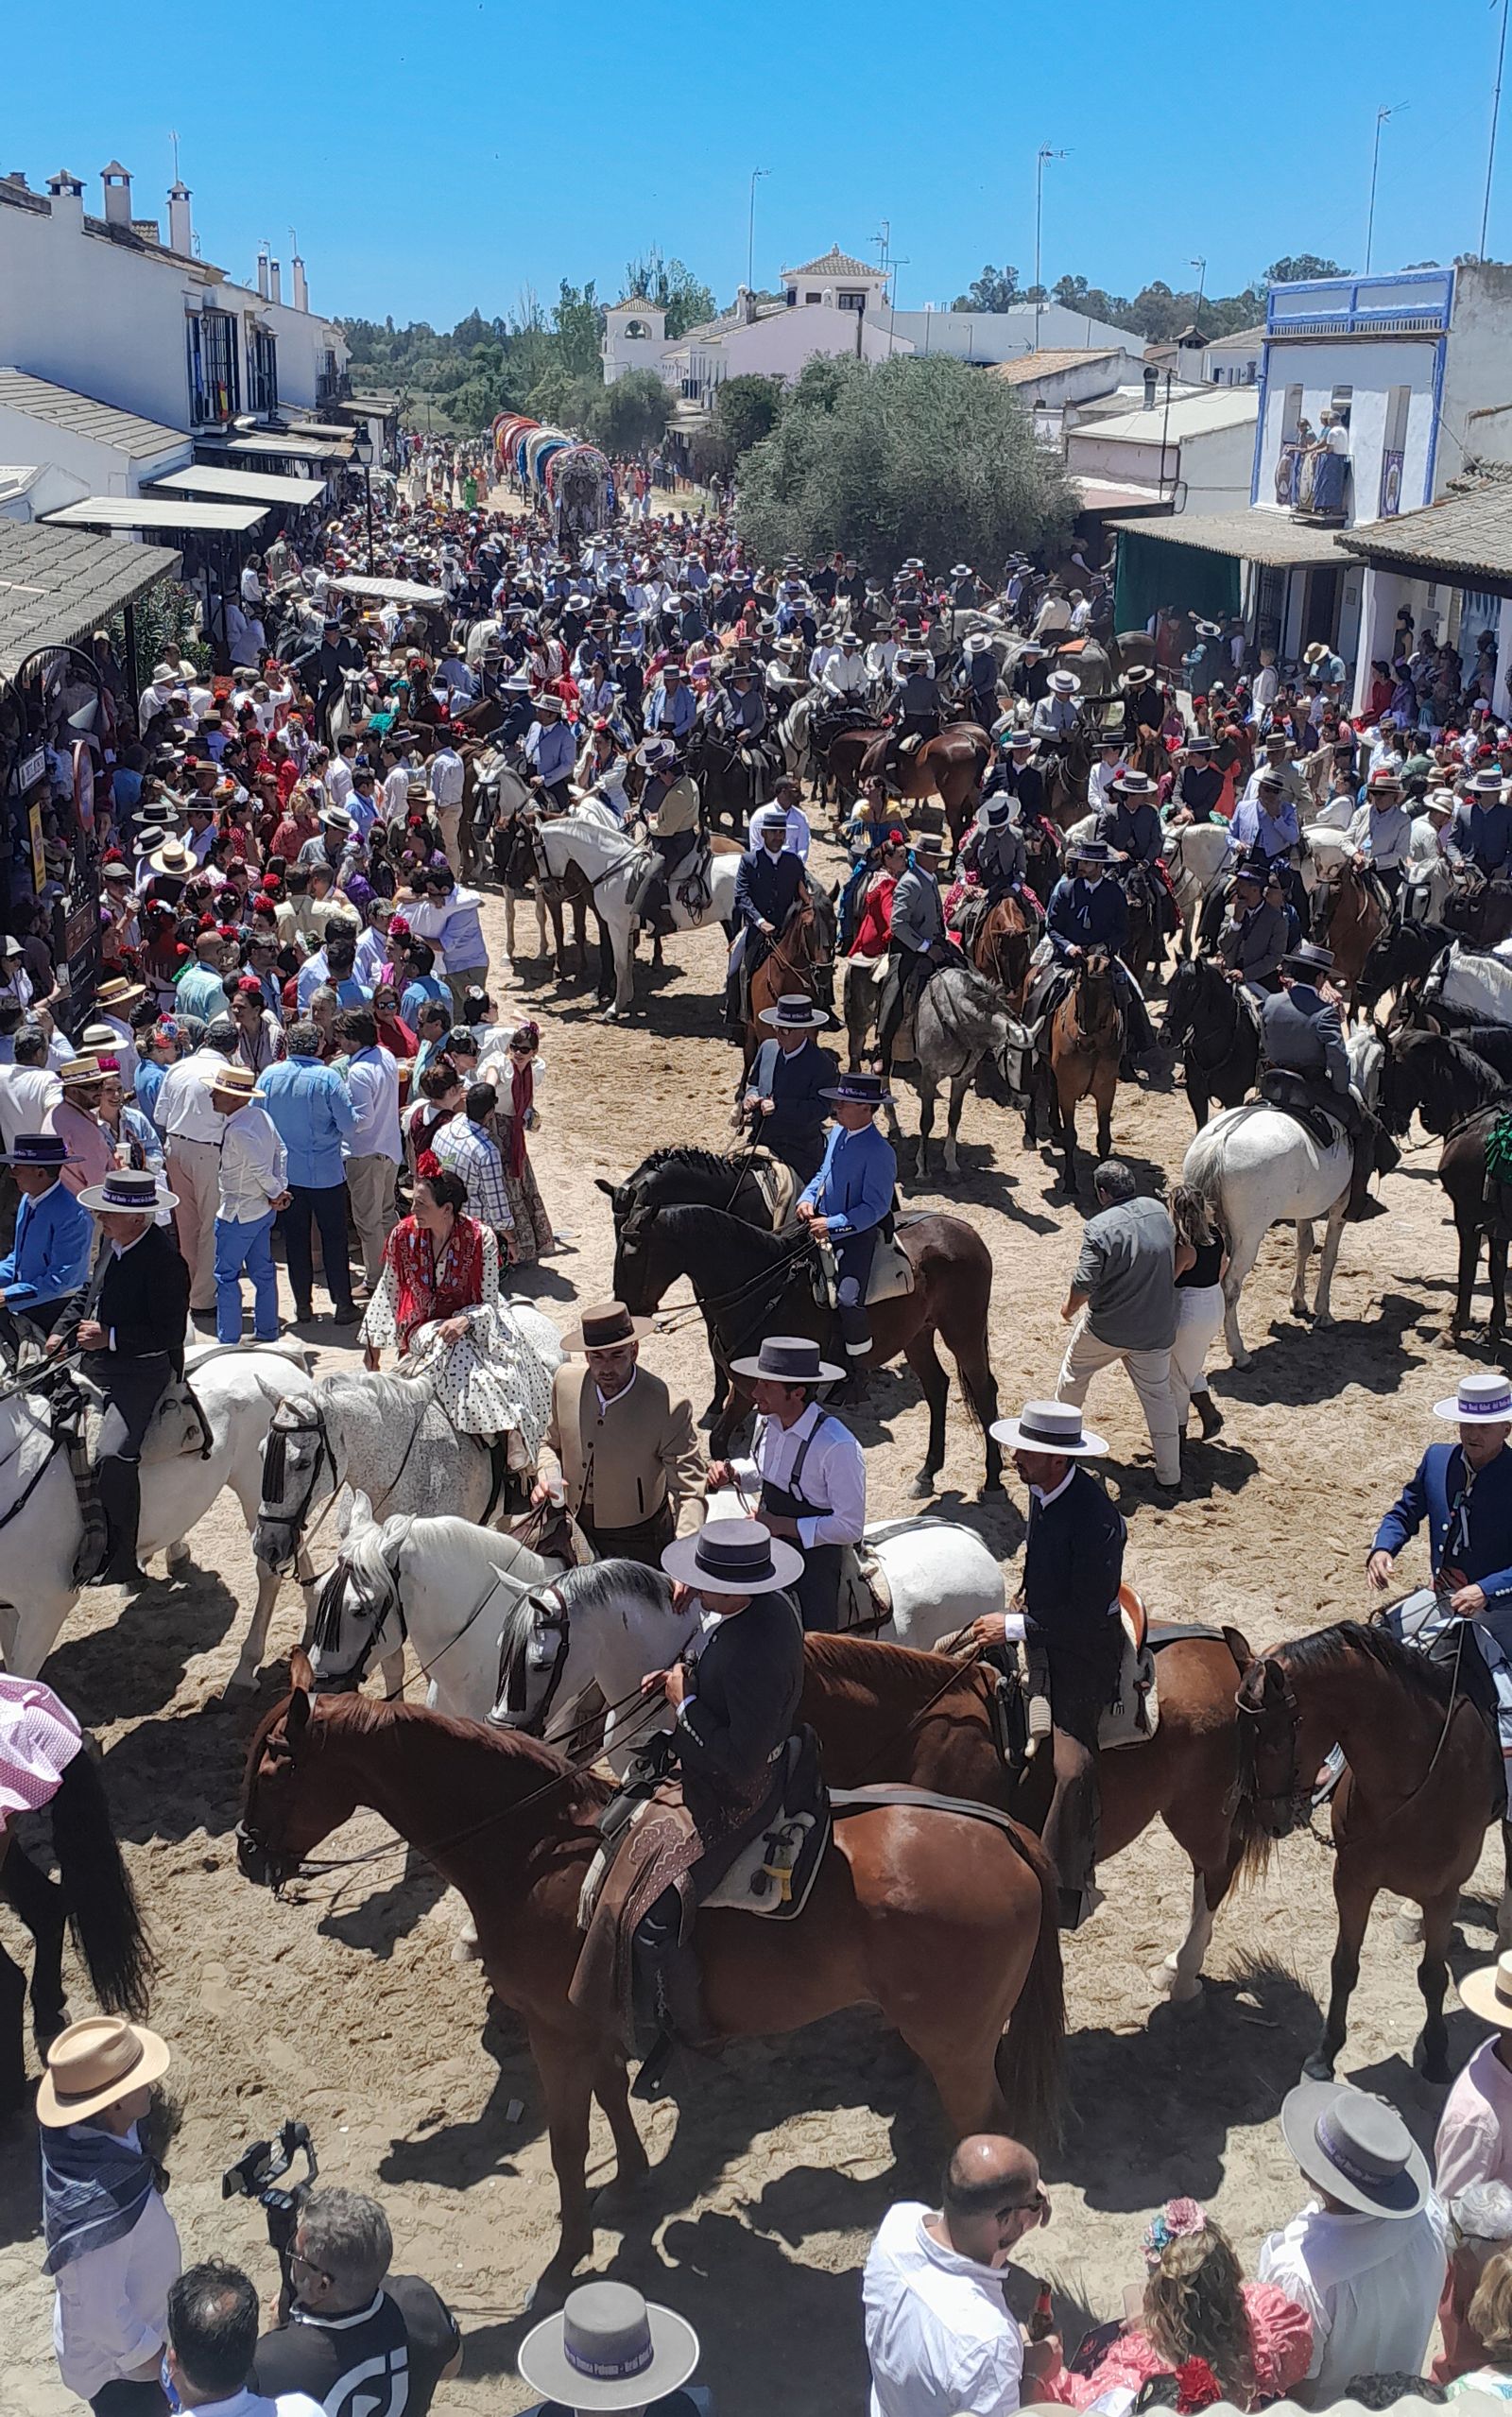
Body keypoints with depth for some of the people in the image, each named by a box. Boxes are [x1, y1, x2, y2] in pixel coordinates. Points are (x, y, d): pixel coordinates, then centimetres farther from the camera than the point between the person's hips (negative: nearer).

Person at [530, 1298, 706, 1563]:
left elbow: (690, 1491, -26)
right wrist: (546, 1478, -14)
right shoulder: (566, 1380, -12)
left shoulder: (669, 1409, -28)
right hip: (577, 1529, 4)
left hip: (637, 1541, -4)